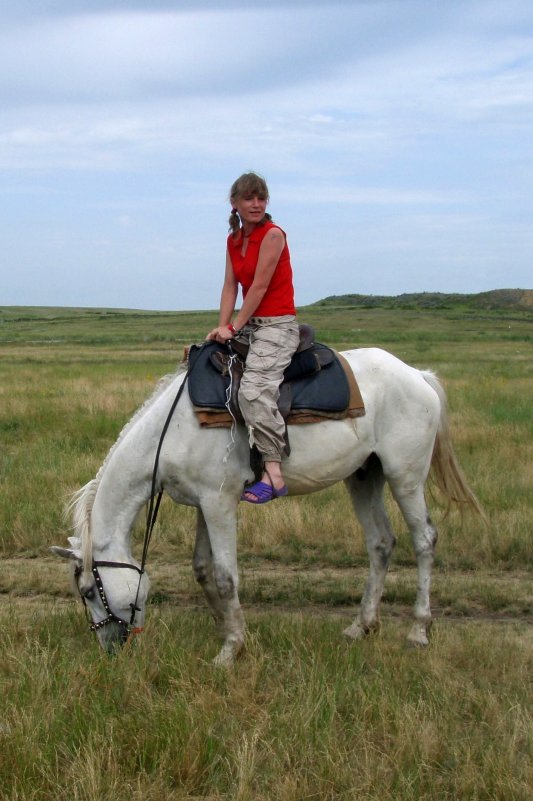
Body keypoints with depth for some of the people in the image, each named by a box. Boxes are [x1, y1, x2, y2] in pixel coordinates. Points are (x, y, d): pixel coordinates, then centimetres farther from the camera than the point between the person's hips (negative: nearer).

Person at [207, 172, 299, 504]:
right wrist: (222, 327, -4)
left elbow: (259, 286, -15)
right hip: (249, 326, 9)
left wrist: (234, 327, -14)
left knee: (253, 387, -26)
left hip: (277, 325, -9)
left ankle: (273, 473, -27)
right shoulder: (233, 240, 12)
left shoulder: (273, 234, -12)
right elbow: (231, 286, 7)